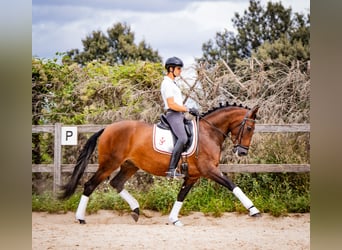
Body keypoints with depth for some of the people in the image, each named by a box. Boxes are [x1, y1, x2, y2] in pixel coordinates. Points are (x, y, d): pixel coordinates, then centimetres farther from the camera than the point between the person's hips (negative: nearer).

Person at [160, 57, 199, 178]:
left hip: (179, 115, 11)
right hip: (173, 115, -11)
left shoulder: (172, 83, 21)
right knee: (183, 138, -28)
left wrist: (190, 110, 15)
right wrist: (188, 109, -13)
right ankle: (171, 169, -33)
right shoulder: (167, 84, -12)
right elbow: (171, 104, -19)